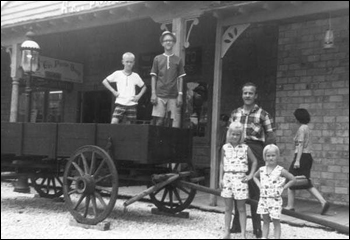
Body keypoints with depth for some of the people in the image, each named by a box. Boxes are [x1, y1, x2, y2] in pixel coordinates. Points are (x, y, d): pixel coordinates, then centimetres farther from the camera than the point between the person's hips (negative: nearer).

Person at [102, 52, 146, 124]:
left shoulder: (135, 76, 8)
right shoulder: (117, 74, 5)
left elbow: (144, 87, 19)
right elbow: (104, 81, 10)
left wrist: (139, 96, 4)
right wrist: (113, 91, 1)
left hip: (132, 104, 1)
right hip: (120, 103, -1)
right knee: (114, 122, -18)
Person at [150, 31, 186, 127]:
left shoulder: (178, 60, 10)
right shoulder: (157, 59, 9)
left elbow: (180, 79, 8)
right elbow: (153, 77, 8)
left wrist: (180, 95, -1)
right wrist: (153, 93, -1)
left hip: (173, 96, 0)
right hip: (160, 95, 0)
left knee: (176, 123, -7)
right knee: (159, 121, -5)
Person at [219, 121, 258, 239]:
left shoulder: (245, 148, 0)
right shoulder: (225, 148, 5)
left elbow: (254, 161, 9)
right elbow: (222, 164, 9)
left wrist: (251, 175, 1)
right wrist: (221, 178, 3)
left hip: (240, 178, -2)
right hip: (228, 178, 2)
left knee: (241, 207, 3)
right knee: (228, 207, 7)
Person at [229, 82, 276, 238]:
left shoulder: (262, 114, 2)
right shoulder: (235, 113, 13)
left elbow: (271, 137, 0)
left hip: (255, 151, -3)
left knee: (255, 189, -1)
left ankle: (257, 227, 9)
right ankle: (236, 224, 18)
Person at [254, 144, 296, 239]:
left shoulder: (280, 170, -9)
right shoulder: (262, 170, 3)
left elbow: (293, 179, -6)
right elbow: (255, 177, 23)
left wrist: (282, 188, -9)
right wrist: (259, 185, 8)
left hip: (275, 200, -4)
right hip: (263, 199, 4)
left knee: (276, 221, 2)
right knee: (265, 221, 11)